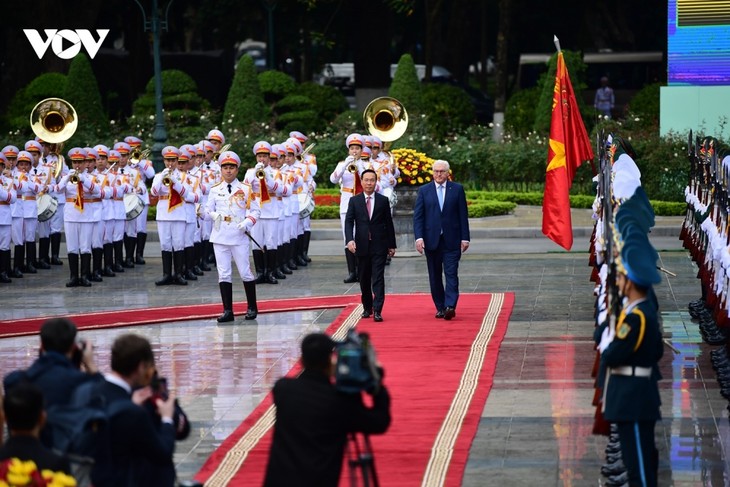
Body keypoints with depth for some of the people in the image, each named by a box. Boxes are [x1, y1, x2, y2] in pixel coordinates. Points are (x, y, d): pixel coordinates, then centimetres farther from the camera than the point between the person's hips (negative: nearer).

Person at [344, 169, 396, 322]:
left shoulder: (383, 200, 4)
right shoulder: (354, 201, 5)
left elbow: (389, 223, 7)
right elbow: (348, 222, -2)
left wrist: (391, 245, 6)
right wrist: (350, 239, -19)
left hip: (379, 246, -2)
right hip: (362, 245, 2)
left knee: (378, 278, -9)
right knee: (364, 279, 10)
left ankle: (377, 311, -13)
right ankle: (367, 308, 24)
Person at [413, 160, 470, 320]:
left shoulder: (457, 189, 5)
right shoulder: (424, 191, 7)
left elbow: (463, 215, 4)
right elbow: (418, 216, 2)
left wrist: (465, 238, -1)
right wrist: (419, 237, -10)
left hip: (451, 240, -2)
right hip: (431, 240, 2)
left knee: (451, 274, -11)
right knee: (435, 276, 6)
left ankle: (450, 306, -18)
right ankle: (440, 307, 13)